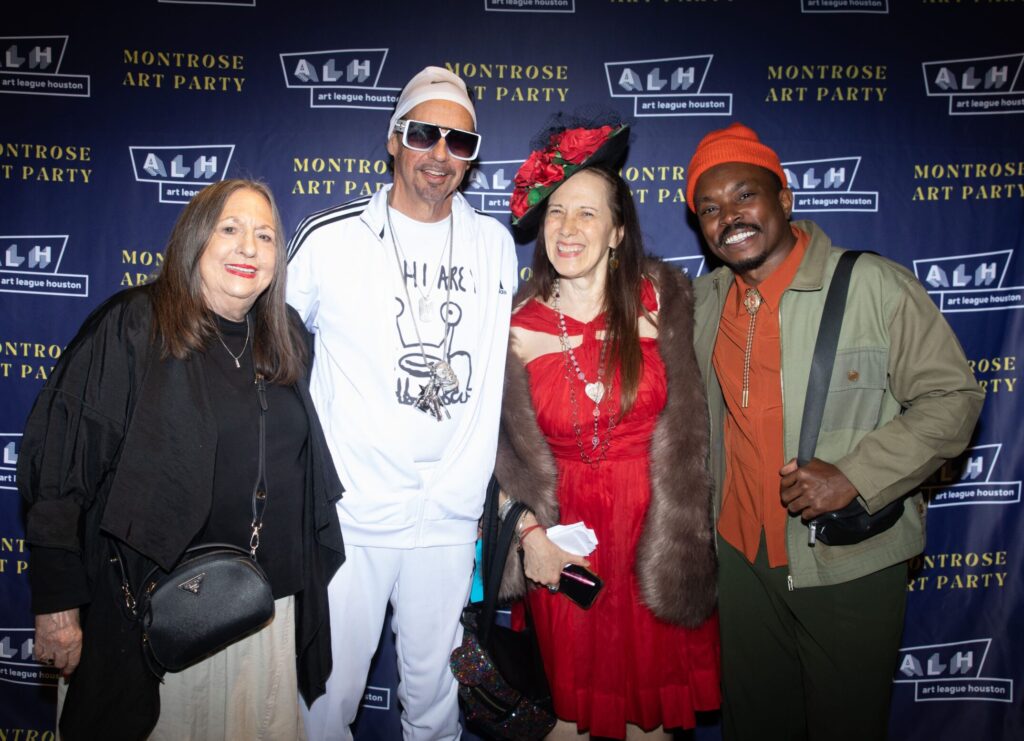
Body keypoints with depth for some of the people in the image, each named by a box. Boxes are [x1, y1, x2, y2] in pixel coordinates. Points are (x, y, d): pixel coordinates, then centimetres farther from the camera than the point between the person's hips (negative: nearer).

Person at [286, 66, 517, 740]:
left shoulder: (496, 244, 5)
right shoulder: (329, 238, -3)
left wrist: (499, 484, 14)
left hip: (450, 514, 2)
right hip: (347, 512, -2)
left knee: (434, 686, 16)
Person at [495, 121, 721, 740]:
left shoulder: (661, 300, -6)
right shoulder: (518, 328, -5)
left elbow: (690, 424, 0)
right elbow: (506, 448, 1)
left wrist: (680, 536, -4)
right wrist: (529, 531, -8)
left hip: (657, 527, 0)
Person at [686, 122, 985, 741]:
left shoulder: (875, 286, -13)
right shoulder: (704, 302, 2)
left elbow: (953, 396, -11)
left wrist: (854, 475, -22)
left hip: (853, 565, -4)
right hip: (744, 557, 4)